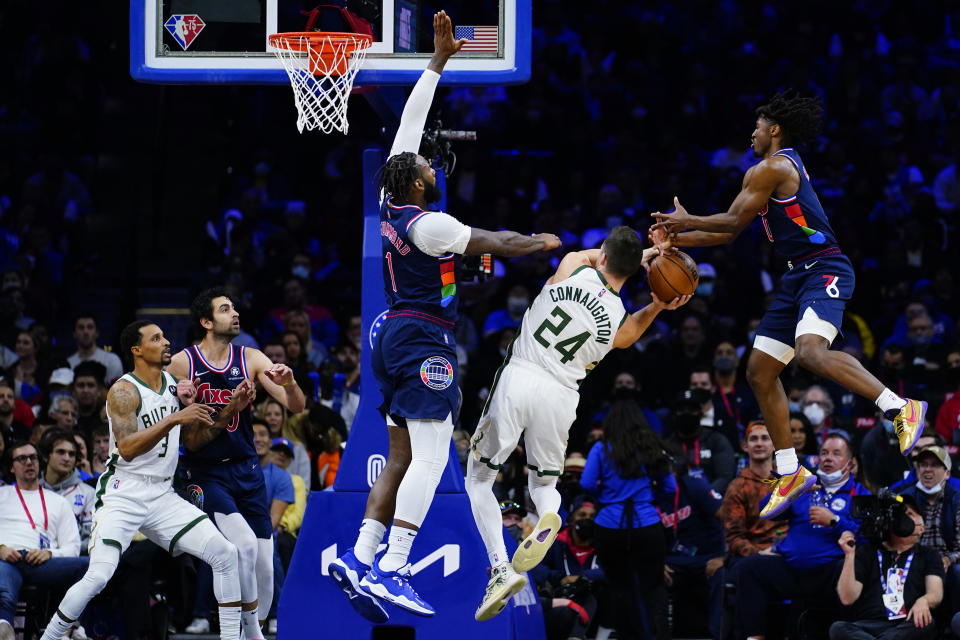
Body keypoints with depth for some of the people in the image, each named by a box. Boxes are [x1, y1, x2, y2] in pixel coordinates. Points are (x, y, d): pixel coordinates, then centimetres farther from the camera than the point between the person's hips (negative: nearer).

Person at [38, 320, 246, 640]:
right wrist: (173, 419, -30)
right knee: (98, 577, -20)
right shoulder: (123, 391, -12)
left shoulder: (174, 383, 9)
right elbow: (127, 448, -25)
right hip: (125, 494, -6)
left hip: (163, 495, 6)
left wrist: (232, 408, 4)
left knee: (225, 554, -5)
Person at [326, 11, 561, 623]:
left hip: (396, 337, 9)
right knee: (431, 458, -12)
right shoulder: (428, 224, -16)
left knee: (402, 458, 9)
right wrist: (539, 242, 12)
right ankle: (391, 570, -21)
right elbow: (492, 243, -7)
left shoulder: (392, 204, 6)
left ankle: (361, 558, 1)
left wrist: (440, 58, 16)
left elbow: (411, 119, 13)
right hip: (424, 342, -9)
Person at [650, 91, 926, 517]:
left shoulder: (771, 169, -9)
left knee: (811, 351, -35)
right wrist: (676, 240, 24)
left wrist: (686, 221, 8)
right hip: (799, 277, 11)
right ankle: (790, 474, 12)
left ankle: (900, 408, -36)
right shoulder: (784, 168, 24)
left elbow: (733, 221, -8)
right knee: (759, 371, 8)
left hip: (825, 270, -11)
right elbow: (729, 234, 28)